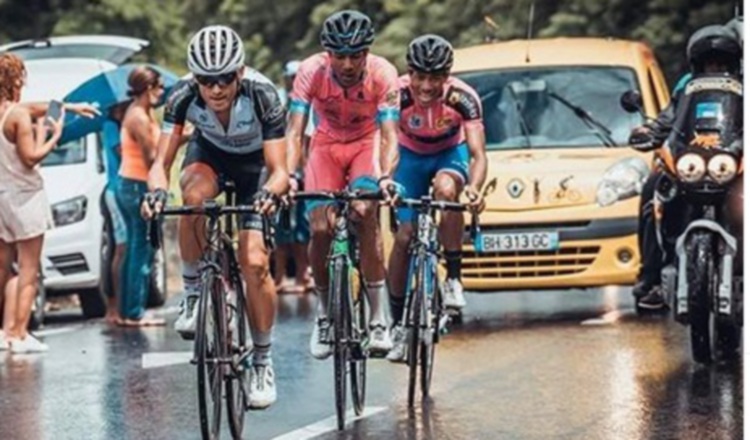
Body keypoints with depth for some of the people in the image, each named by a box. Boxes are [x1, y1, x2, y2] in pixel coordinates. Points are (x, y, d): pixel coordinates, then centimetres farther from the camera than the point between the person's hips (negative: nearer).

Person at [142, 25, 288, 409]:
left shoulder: (263, 97, -34)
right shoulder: (183, 97, -29)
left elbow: (279, 171, -34)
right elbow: (161, 162, -28)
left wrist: (270, 190, -57)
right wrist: (157, 191, -50)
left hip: (254, 163, -1)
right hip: (209, 153, 1)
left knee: (254, 262, -15)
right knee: (195, 195, -37)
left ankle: (262, 362, 1)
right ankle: (193, 290, -16)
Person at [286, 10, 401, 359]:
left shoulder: (383, 75, -27)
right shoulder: (311, 72, -26)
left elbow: (389, 135, -31)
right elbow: (294, 131, -29)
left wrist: (386, 176, -50)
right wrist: (289, 175, -46)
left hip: (367, 144, -1)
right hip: (327, 144, 1)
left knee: (365, 212, -27)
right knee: (320, 228, -16)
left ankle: (378, 319, -21)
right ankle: (324, 314, 9)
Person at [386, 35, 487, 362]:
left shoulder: (462, 98, -31)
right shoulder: (398, 95, -30)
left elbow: (478, 154, -35)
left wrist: (474, 188, -56)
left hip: (450, 154, -1)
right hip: (411, 156, 1)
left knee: (446, 190, -36)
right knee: (405, 235, -7)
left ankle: (454, 279, -22)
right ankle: (398, 324, 6)